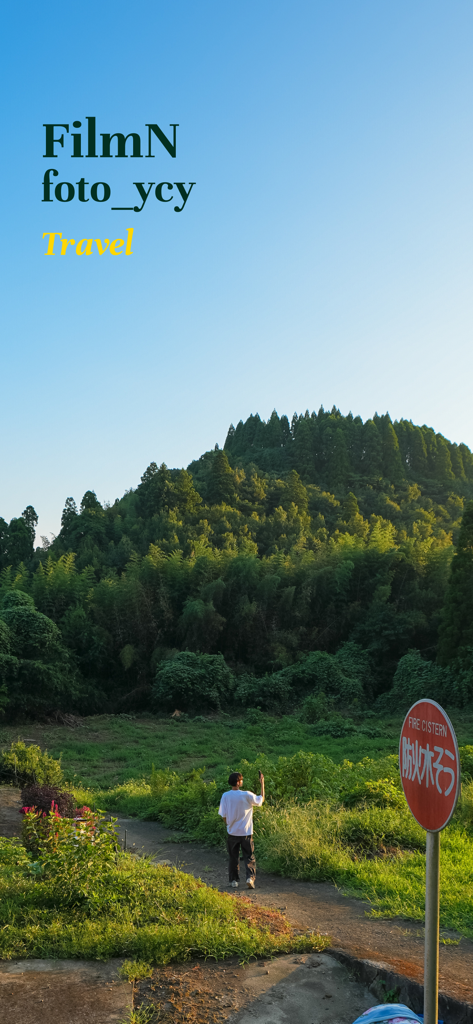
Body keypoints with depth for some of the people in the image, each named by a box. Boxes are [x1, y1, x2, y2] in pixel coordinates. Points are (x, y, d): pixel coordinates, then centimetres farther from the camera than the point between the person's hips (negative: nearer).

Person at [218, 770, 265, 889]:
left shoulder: (225, 796, -9)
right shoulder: (247, 795, -15)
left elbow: (223, 816, -3)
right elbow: (261, 799, 1)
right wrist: (262, 783, 7)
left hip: (232, 832, 2)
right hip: (246, 832, -2)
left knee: (233, 857, 15)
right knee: (249, 857, 9)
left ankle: (234, 880, 18)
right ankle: (250, 877, -6)